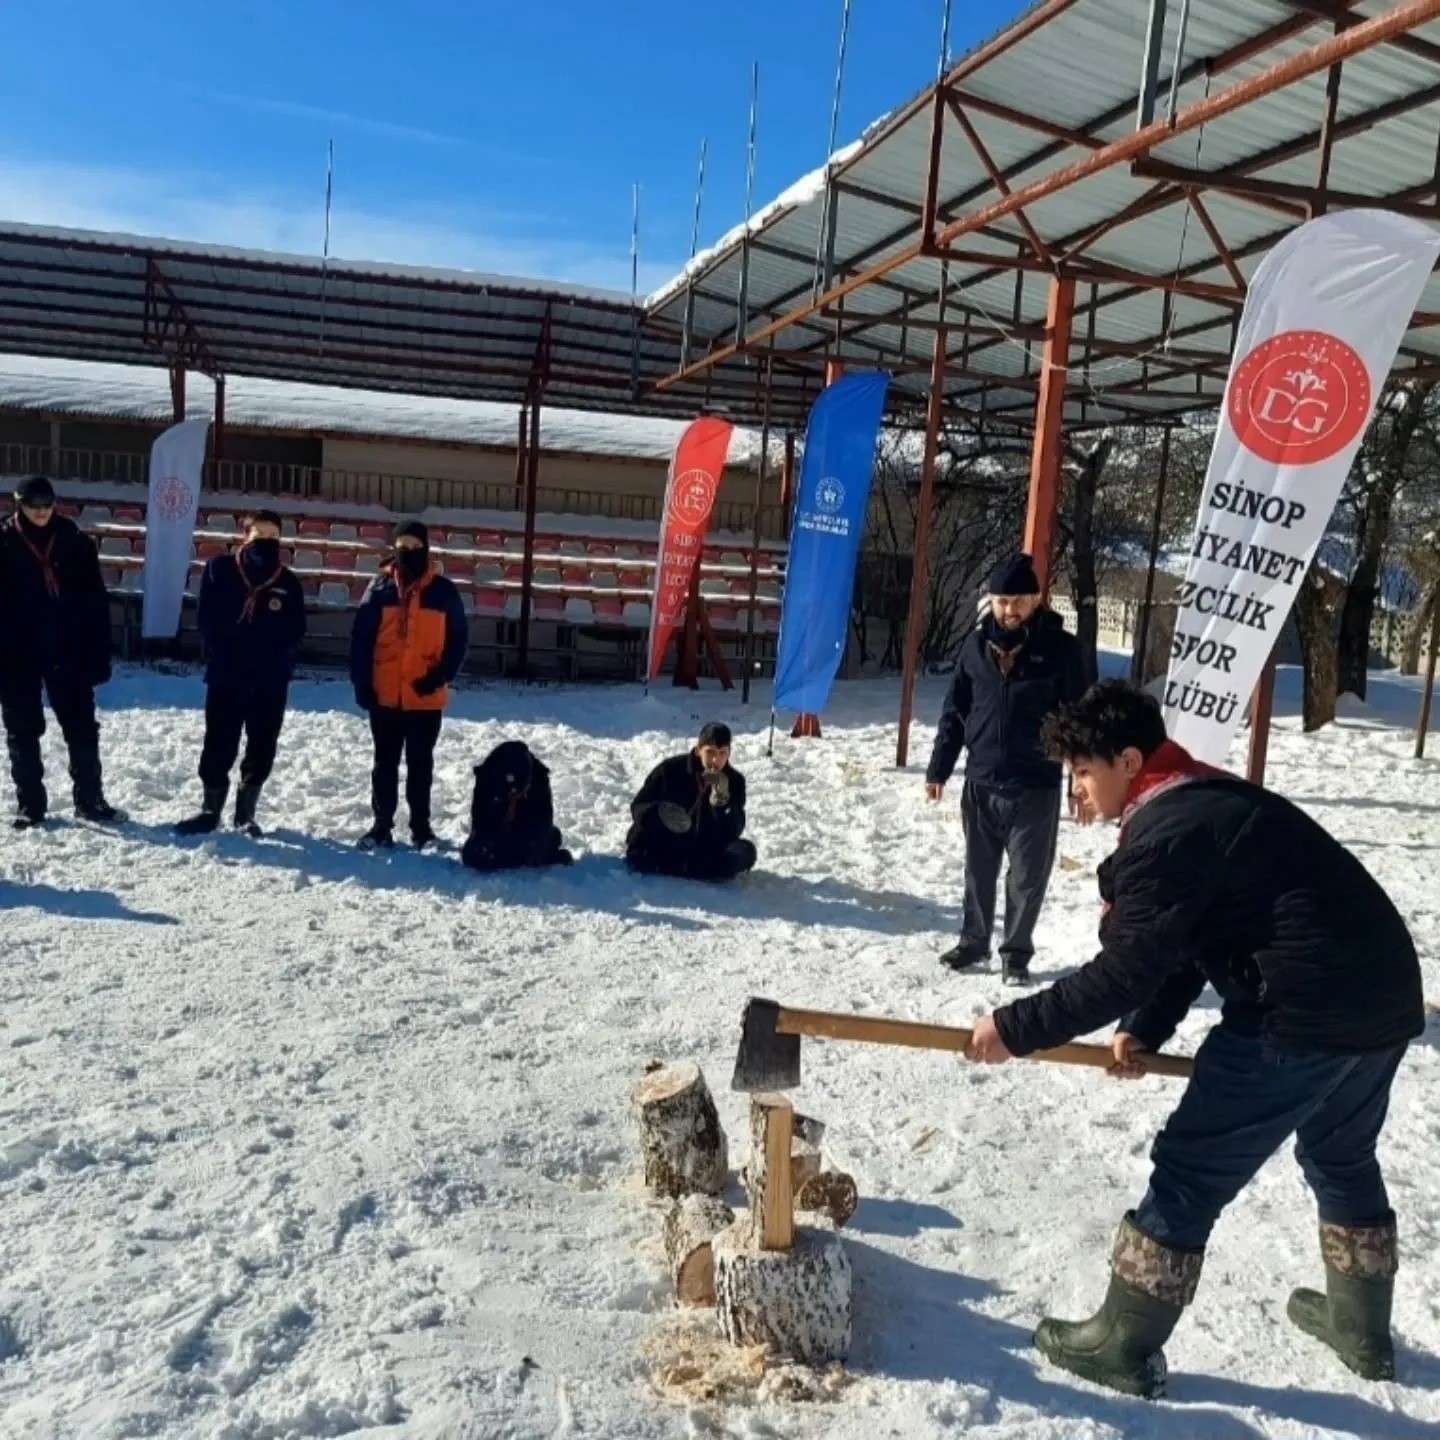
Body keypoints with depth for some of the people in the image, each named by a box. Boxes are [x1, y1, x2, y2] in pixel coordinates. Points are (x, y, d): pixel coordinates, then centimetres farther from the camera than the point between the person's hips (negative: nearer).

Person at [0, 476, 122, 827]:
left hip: (68, 652, 1)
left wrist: (98, 655, -5)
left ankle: (90, 800, 18)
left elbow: (95, 603, -1)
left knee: (82, 730, 7)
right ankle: (29, 805, 19)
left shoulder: (76, 542, 0)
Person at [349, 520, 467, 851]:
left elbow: (459, 638, 1)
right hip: (384, 696, 1)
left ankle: (421, 826, 21)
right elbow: (360, 639, 1)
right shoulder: (380, 587, 0)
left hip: (426, 698, -1)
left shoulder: (444, 591, -1)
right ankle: (382, 826, 19)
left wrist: (441, 676, -12)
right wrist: (361, 683, -6)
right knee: (385, 763, 10)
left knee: (420, 763, 10)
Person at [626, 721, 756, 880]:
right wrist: (662, 813, -32)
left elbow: (732, 832, -17)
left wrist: (722, 801, -35)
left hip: (703, 851, 2)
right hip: (664, 848, -2)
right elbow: (638, 806, -10)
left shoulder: (735, 781, -8)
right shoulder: (671, 769, -11)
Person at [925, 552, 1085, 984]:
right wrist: (938, 769, 7)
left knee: (1027, 877, 6)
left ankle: (1017, 951, 22)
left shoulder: (1060, 648, -6)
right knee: (979, 871, 15)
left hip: (1036, 785, -3)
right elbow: (955, 710, 8)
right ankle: (973, 941, 31)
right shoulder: (977, 643, 3)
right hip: (980, 782, 3)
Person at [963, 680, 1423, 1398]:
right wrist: (1144, 1031, 6)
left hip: (1304, 1016, -10)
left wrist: (1015, 1027, -11)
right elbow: (1185, 943, 15)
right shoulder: (1211, 800, 15)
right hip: (1384, 996, 10)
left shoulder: (1166, 834, -17)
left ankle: (1123, 1347, 14)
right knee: (1342, 1158, 30)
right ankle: (1362, 1328, 48)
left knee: (1190, 1173, 2)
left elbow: (1123, 972, -18)